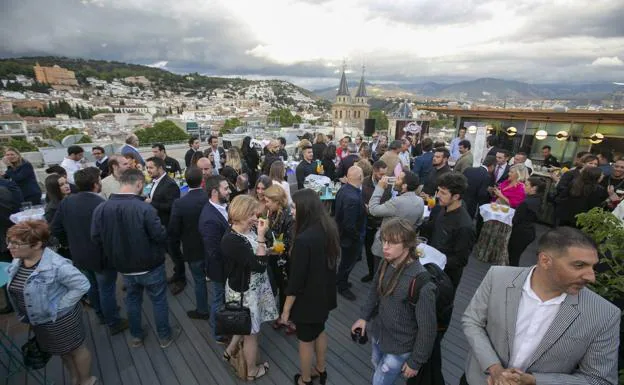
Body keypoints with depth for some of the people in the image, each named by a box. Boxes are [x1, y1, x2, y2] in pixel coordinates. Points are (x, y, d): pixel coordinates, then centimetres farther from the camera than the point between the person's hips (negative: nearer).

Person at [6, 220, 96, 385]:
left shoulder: (56, 265, -32)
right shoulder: (18, 261, -6)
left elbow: (82, 284, -29)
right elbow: (17, 289, 13)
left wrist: (59, 306, -22)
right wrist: (27, 314, 5)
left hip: (60, 320, -8)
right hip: (38, 319, 8)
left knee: (76, 349, 16)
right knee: (63, 351, 27)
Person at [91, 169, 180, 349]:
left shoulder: (101, 209, -12)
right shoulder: (145, 208, -28)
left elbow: (96, 238, -3)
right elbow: (161, 236, -24)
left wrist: (114, 254, 14)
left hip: (124, 267, 5)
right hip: (150, 266, -5)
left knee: (132, 300, 25)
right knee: (159, 301, 15)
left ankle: (136, 336, 42)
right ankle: (165, 336, 31)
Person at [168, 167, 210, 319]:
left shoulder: (179, 203, -22)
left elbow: (173, 230, -13)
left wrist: (175, 247, 7)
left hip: (193, 249, -2)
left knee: (199, 280, 16)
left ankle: (202, 311, 36)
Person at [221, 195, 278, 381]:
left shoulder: (249, 231, -5)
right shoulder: (232, 240, -30)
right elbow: (259, 265, -31)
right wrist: (261, 237, -32)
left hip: (251, 287, 8)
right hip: (244, 292, -8)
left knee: (246, 326, 29)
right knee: (251, 332, 15)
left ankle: (229, 351, 53)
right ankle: (252, 371, 39)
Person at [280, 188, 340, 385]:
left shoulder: (304, 239, -32)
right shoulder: (329, 230, -7)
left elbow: (296, 278, -24)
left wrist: (286, 309, -12)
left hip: (308, 299, -7)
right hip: (324, 293, 7)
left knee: (305, 340, 17)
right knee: (320, 331, 28)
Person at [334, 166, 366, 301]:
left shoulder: (343, 188, -8)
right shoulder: (353, 198, -37)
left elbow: (338, 210, 5)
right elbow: (349, 225, -32)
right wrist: (358, 237, -15)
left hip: (342, 232, 9)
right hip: (350, 237, -9)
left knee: (346, 260, 29)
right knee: (348, 262, 16)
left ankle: (340, 281, 50)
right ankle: (342, 287, 39)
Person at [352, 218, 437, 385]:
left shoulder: (422, 283, -32)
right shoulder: (386, 264, -13)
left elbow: (427, 328, -21)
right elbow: (375, 291, 6)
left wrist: (415, 362, -12)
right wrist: (364, 316, 7)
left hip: (399, 346, -6)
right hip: (378, 333, 6)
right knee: (378, 368, 28)